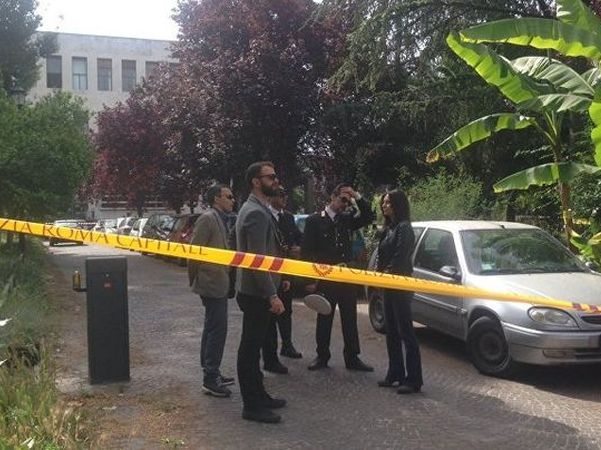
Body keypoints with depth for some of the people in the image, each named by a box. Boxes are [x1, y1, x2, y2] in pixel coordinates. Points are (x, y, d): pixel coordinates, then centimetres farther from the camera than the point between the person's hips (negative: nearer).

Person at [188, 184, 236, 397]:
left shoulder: (220, 219, 16)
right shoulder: (207, 218, -14)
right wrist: (195, 279, -9)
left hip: (219, 283, 10)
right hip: (212, 283, -10)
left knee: (213, 328, 15)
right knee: (217, 329, -8)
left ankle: (211, 373, 25)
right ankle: (210, 379, -2)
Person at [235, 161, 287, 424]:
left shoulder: (256, 208, 14)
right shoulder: (256, 213, -19)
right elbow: (258, 259, -24)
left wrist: (275, 285, 21)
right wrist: (272, 295, -24)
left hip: (256, 290, 10)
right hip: (256, 292, -10)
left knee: (253, 346, 17)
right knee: (250, 347, -2)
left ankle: (258, 396, 29)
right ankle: (251, 406, 7)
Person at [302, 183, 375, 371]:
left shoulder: (347, 219, 9)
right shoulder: (314, 220, -3)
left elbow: (369, 217, 5)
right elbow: (306, 252, -5)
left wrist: (357, 197, -6)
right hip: (325, 278, -4)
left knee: (350, 320, 7)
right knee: (324, 319, 7)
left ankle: (352, 358, 15)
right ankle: (322, 357, 19)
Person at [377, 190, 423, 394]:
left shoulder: (404, 228, -13)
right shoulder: (389, 228, 14)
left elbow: (400, 257, -20)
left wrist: (386, 273, -11)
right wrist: (380, 274, 0)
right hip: (389, 286, 9)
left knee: (405, 331, -6)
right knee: (391, 331, 13)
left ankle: (413, 379, -2)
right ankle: (395, 373, 22)